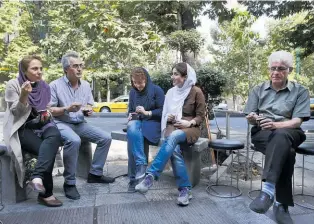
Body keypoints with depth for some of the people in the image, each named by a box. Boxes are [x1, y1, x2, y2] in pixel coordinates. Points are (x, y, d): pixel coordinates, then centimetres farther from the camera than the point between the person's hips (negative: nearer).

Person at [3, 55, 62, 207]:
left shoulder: (44, 87, 11)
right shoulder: (13, 85, -3)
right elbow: (16, 112, -7)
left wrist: (48, 115, -1)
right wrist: (24, 95, -24)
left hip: (40, 125, 4)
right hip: (21, 128, -4)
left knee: (55, 135, -34)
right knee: (47, 149, -30)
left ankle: (37, 177, -41)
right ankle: (46, 193, -22)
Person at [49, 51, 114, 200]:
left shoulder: (86, 85, 10)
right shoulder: (55, 85, -7)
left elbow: (89, 106, 14)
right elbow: (49, 110, -9)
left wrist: (88, 110, -10)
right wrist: (67, 109, -23)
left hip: (80, 124, 6)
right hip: (61, 123, -6)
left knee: (105, 138, -8)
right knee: (74, 140, -37)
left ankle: (95, 174, 6)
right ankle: (69, 183, -20)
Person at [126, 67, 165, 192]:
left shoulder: (157, 90, -3)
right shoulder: (133, 92, 13)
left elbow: (163, 111, -6)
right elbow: (130, 110, 22)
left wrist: (147, 113, -17)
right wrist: (131, 116, -1)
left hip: (153, 123, -4)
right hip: (137, 121, 4)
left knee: (132, 134, -33)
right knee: (132, 127, -34)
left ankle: (134, 178, -26)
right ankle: (141, 164, -32)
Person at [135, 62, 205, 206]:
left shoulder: (196, 92, 0)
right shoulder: (171, 92, 13)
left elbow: (201, 116, 0)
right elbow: (166, 114, 21)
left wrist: (189, 123, -18)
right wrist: (168, 117, -3)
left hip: (190, 129, -3)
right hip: (172, 127, 3)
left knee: (173, 137, -39)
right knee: (174, 150, -32)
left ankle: (151, 175, -39)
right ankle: (185, 189, -23)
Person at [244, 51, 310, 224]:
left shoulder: (300, 91, 9)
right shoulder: (258, 90, 15)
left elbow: (297, 121, -5)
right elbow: (249, 118, 8)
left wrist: (276, 125, -26)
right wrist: (253, 118, -18)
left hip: (289, 133, 0)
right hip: (262, 134, 1)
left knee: (281, 136, -39)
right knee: (287, 151, -35)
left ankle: (268, 190, -43)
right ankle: (281, 204, -34)